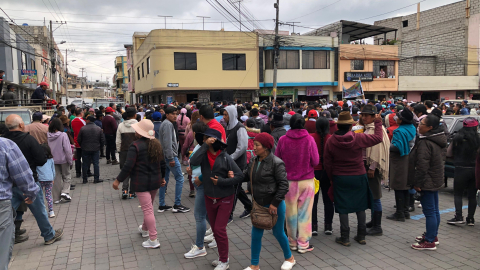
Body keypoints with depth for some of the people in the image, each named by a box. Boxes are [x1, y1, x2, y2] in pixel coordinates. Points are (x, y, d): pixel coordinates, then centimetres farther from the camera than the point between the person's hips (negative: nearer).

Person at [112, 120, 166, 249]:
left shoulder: (135, 146, -16)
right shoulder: (157, 144, 5)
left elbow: (128, 166, -20)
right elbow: (162, 163, 11)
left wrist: (118, 180, -11)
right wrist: (162, 177, 25)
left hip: (141, 183, -7)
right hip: (155, 181, 7)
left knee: (147, 209, -3)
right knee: (149, 207, 23)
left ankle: (153, 240, 0)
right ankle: (144, 229, 45)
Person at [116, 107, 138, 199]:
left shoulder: (121, 125, 3)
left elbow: (118, 141, 6)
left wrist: (119, 151, 15)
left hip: (124, 151, 2)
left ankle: (124, 189, -5)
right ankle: (132, 192, 10)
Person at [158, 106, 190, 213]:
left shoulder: (167, 124, 18)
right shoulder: (168, 124, -14)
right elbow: (167, 143, -21)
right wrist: (171, 158, -22)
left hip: (165, 156, 10)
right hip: (170, 156, -10)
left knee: (164, 180, 12)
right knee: (179, 178, -3)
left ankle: (161, 205, 18)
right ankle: (177, 205, 2)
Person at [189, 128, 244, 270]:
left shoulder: (225, 157, -17)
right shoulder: (204, 154, -6)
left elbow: (240, 176, -15)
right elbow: (193, 161, -27)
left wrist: (221, 181, -19)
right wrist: (205, 145, -27)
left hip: (225, 199, -5)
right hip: (209, 199, 5)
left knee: (220, 229, -4)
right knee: (215, 229, 14)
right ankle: (222, 257, 31)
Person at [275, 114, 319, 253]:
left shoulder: (282, 140, -8)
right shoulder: (309, 139, -10)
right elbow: (315, 161, -6)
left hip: (289, 181, 1)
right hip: (307, 180, -1)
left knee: (291, 212, 11)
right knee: (305, 212, 7)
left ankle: (292, 242, 23)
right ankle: (303, 243, 14)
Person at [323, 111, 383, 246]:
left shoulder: (331, 141, -6)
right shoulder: (359, 138, -10)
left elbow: (327, 163, -1)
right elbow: (378, 138, 1)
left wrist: (332, 178, 11)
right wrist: (378, 122, 13)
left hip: (340, 178, 0)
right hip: (358, 177, 0)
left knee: (342, 208, 7)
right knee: (360, 207, 14)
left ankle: (345, 238, 12)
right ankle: (361, 236, 22)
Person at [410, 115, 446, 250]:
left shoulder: (425, 142, -21)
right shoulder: (438, 140, 11)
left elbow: (422, 165, -24)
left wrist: (418, 183, -17)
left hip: (428, 182, -10)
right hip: (436, 179, 10)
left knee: (429, 211, -4)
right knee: (434, 210, 18)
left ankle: (429, 242, 3)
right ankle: (433, 235, 31)